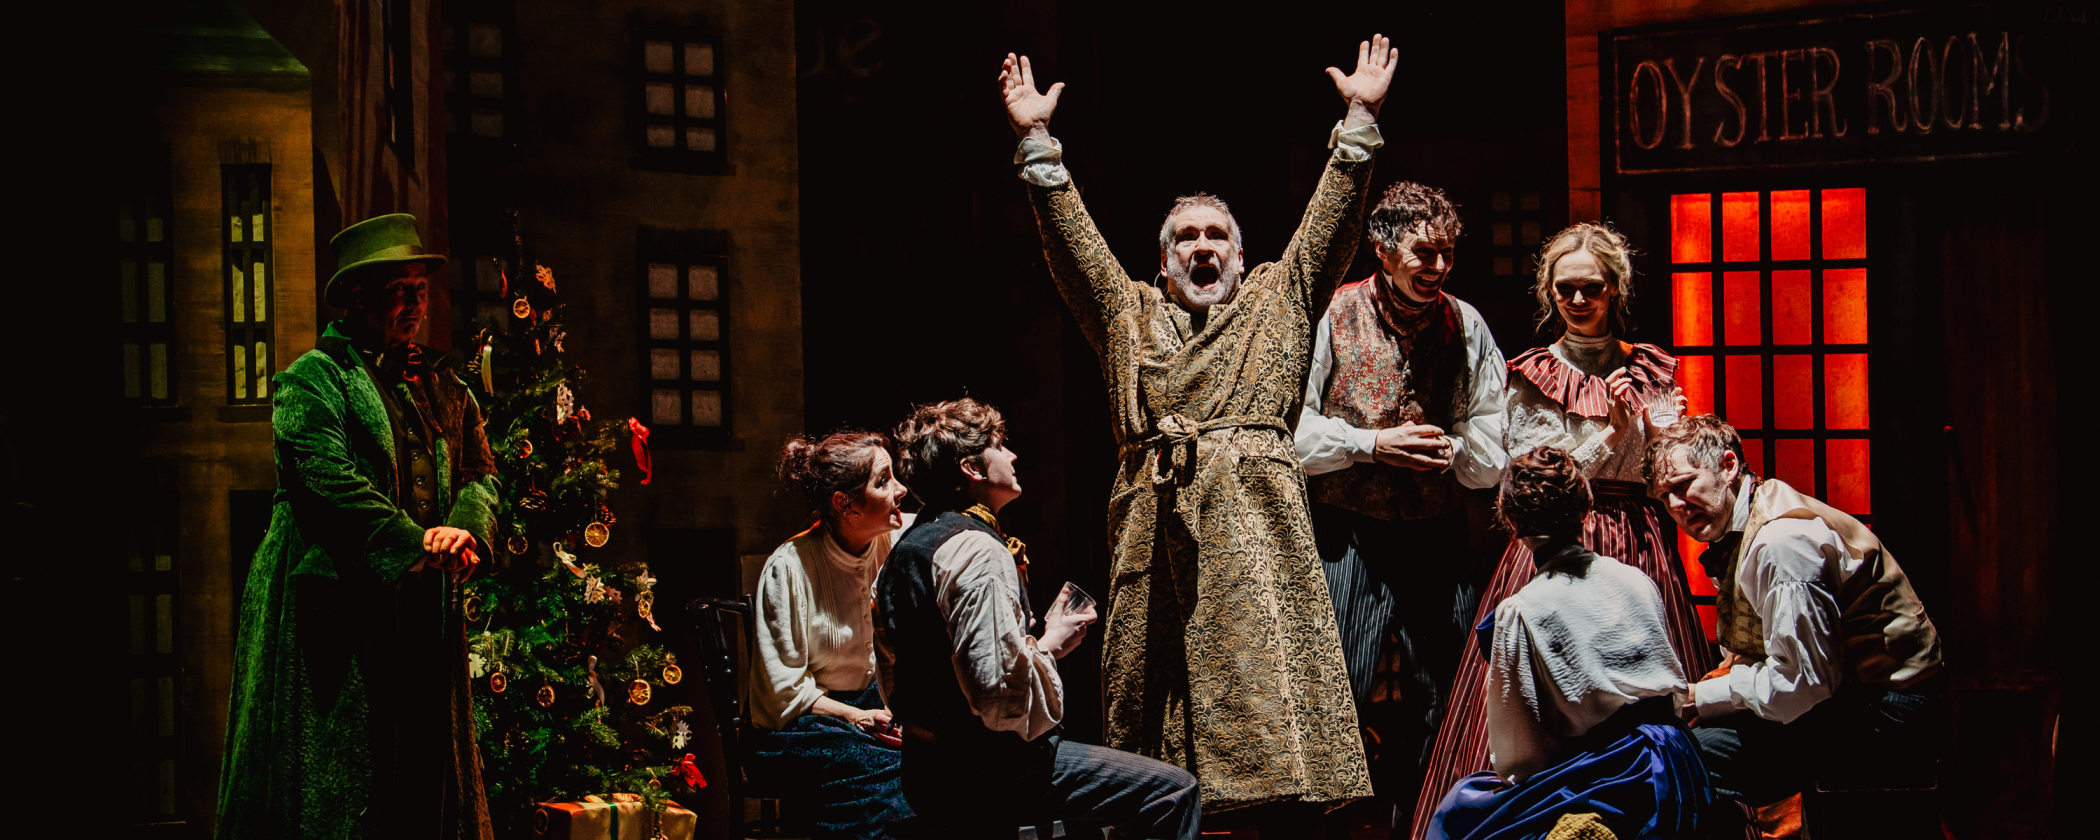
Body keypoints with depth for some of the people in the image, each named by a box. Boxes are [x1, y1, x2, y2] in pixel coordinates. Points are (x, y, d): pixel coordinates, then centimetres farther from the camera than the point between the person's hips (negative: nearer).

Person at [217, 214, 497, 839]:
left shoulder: (444, 387, 17)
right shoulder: (313, 378, -2)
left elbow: (480, 472, 12)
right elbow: (329, 479, -15)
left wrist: (464, 529, -11)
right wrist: (414, 540, -20)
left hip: (422, 604, 6)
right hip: (339, 604, -6)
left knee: (424, 778, 7)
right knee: (335, 783, -5)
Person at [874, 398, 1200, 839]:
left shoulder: (903, 551, 12)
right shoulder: (980, 554, -19)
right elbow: (1001, 699, -26)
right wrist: (1050, 644, -8)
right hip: (989, 778, -11)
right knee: (1176, 791, -9)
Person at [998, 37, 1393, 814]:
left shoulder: (1277, 300, 19)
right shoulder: (1129, 314, 22)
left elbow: (1331, 221, 12)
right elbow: (1072, 238, 16)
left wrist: (1359, 121, 5)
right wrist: (1037, 141, 10)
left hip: (1255, 520, -2)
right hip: (1155, 517, 2)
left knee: (1268, 667, -10)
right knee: (1147, 675, 1)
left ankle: (1287, 803, -10)